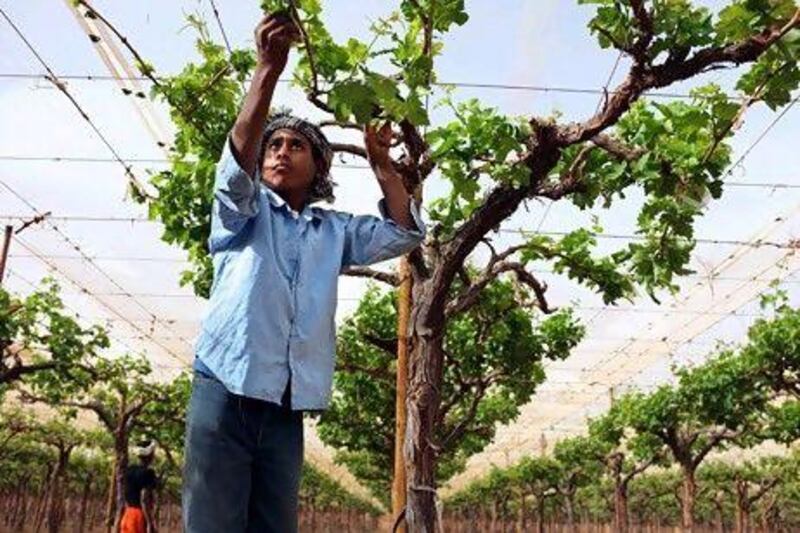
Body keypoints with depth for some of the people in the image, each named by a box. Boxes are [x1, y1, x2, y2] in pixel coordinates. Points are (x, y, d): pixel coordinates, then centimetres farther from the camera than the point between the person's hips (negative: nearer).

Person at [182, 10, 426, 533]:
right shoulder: (243, 211, 9)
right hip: (226, 391, -3)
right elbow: (237, 158, -10)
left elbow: (404, 233, 9)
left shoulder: (334, 230, 17)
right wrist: (269, 67, -23)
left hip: (287, 407, 3)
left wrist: (381, 162, -1)